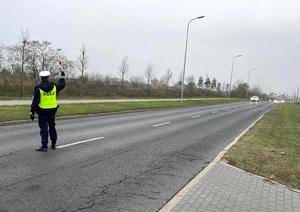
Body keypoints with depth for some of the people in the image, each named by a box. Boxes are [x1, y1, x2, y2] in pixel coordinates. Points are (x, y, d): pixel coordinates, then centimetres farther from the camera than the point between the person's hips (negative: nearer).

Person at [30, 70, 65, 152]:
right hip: (52, 110, 4)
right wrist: (62, 77, 36)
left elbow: (35, 101, -11)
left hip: (42, 111, -3)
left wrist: (32, 112, -5)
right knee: (52, 127, 16)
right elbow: (61, 86, 21)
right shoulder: (54, 86, -1)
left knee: (43, 128, 1)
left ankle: (44, 146, 0)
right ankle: (53, 144, 25)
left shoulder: (38, 88, -11)